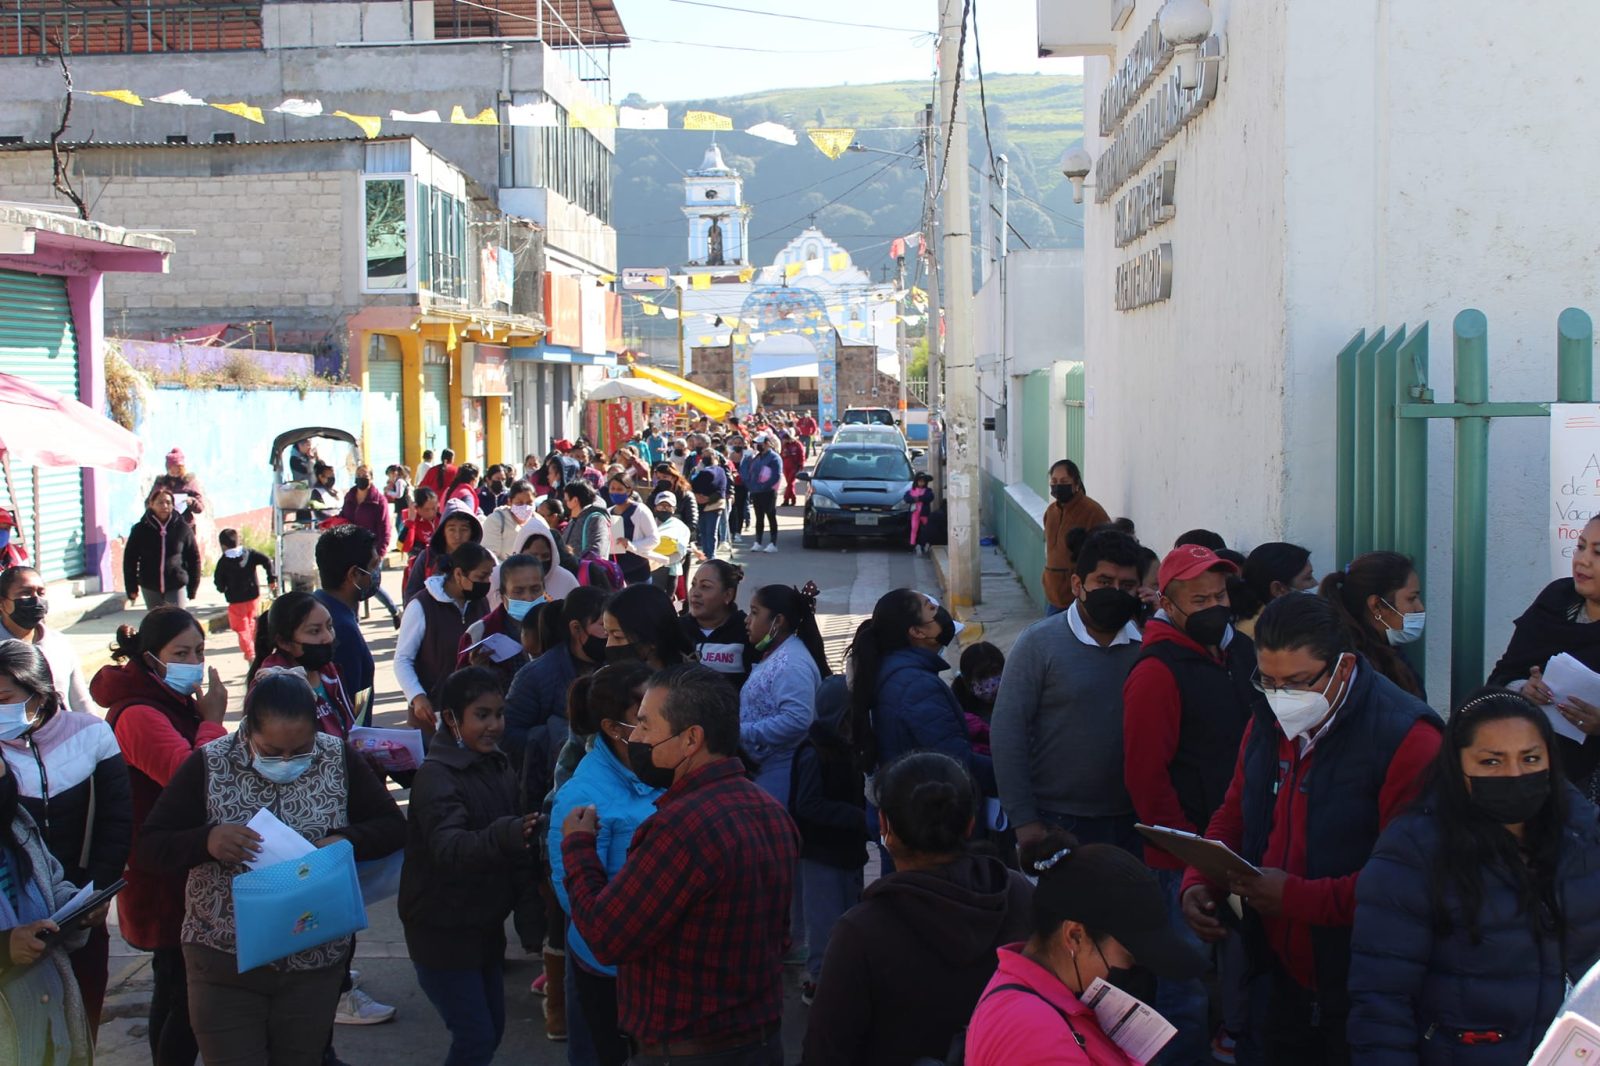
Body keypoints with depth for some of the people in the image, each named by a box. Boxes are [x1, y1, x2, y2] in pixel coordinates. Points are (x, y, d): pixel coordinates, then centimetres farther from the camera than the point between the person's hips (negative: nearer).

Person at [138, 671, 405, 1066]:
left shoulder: (338, 758, -4)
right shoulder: (209, 765, -9)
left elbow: (393, 826, 0)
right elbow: (150, 844, -7)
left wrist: (346, 841, -21)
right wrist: (206, 841, -28)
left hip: (316, 960, 2)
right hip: (225, 960, -2)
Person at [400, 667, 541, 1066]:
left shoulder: (499, 767, 5)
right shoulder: (436, 776, -20)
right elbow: (448, 846, -38)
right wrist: (504, 836, -53)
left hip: (486, 924, 8)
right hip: (442, 929, -8)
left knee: (493, 1029, 15)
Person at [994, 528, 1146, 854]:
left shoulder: (1146, 645, 2)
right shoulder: (1039, 642, -6)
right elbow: (1007, 733, -8)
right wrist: (1024, 820, -11)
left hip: (1130, 823, 3)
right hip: (1057, 824, -3)